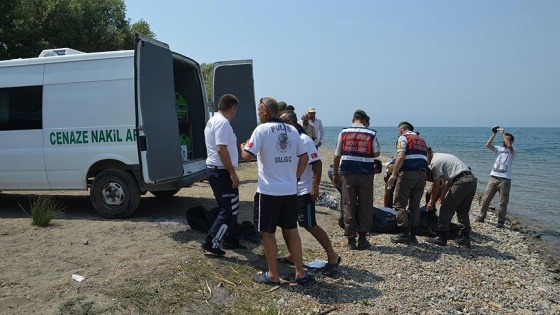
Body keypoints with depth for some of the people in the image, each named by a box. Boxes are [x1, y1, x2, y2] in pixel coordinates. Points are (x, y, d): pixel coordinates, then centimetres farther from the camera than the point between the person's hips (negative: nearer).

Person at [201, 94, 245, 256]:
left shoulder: (212, 121, 15)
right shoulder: (223, 122, -17)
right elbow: (221, 149, -25)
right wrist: (233, 173, -22)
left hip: (213, 169, 11)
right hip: (221, 171, -11)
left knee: (228, 208, 19)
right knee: (230, 210, -3)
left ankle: (230, 240, 28)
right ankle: (210, 242, 2)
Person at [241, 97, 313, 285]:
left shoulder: (262, 129, -9)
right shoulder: (292, 130, 9)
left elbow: (247, 156, -14)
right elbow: (304, 158, 11)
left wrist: (243, 147, 7)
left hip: (269, 190, -5)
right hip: (290, 190, 6)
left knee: (267, 232, 7)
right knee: (291, 230, 16)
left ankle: (273, 275, 16)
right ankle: (300, 273, 20)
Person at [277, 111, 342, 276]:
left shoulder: (304, 140, -16)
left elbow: (317, 164, -19)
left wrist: (315, 187, -24)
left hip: (303, 191, -8)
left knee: (310, 225, -3)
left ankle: (332, 256, 9)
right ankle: (291, 256, 24)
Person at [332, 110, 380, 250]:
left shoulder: (344, 132, 3)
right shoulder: (371, 133, 0)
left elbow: (337, 155, 3)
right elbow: (377, 153, 3)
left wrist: (335, 173, 10)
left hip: (348, 174, 1)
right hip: (366, 174, -1)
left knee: (348, 207, 7)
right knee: (365, 207, 9)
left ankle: (351, 240, 11)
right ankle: (362, 239, 12)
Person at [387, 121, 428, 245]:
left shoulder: (403, 138, 2)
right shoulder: (421, 140, 24)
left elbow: (400, 157, -12)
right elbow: (426, 159, 18)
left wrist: (393, 175, -12)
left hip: (408, 173, -7)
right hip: (422, 174, 7)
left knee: (400, 205, 0)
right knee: (415, 205, 11)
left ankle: (404, 234, -3)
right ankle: (413, 235, 12)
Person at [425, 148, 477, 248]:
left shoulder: (435, 162, -4)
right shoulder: (442, 157, 25)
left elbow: (436, 185, -1)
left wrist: (431, 202, 10)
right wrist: (444, 195, 26)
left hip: (462, 182, -10)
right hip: (472, 180, 10)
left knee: (446, 209, -1)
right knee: (463, 211, 18)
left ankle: (441, 237, 0)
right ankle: (465, 238, 20)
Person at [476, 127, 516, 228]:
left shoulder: (512, 151, 2)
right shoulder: (498, 149, 12)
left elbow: (509, 146, -21)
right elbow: (487, 144, -1)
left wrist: (503, 133, -12)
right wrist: (494, 134, -4)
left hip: (505, 179, -3)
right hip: (493, 177, 3)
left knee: (503, 202, 2)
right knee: (486, 198, 5)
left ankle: (501, 220, 12)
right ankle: (482, 215, 18)